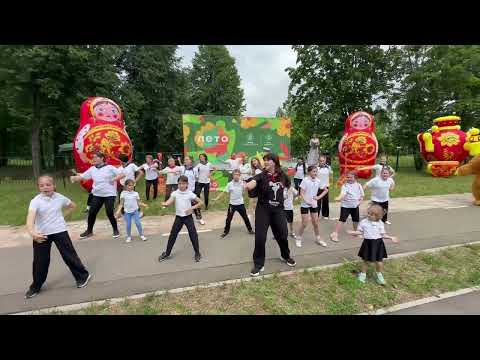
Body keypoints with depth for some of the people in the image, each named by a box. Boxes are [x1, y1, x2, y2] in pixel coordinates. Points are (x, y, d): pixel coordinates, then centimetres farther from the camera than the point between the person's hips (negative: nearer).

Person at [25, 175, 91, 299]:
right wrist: (32, 232, -46)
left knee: (69, 255, 4)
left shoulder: (60, 198, -4)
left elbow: (73, 205, 17)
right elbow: (30, 218, -29)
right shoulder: (35, 201, -13)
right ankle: (35, 287, 31)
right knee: (40, 261, 9)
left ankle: (83, 276, 21)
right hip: (41, 234, 0)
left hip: (59, 231, 0)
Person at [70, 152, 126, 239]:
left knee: (110, 213, -6)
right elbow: (82, 176, 3)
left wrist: (114, 179, -21)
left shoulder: (110, 168, -6)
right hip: (97, 195, 5)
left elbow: (122, 174, -9)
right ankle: (89, 231, 24)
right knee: (92, 212, 3)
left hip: (109, 194, -5)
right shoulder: (92, 169, 8)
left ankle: (115, 230, 15)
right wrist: (74, 178, -15)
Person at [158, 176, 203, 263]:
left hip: (188, 217, -2)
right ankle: (167, 254, 24)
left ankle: (197, 253, 16)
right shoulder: (175, 193, -5)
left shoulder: (190, 194, -9)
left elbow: (200, 202, -5)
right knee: (172, 235, 8)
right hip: (178, 217, 2)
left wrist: (192, 208, -16)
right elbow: (169, 202, -20)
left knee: (193, 235, -3)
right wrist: (165, 204, -43)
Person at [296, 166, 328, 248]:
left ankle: (318, 239, 27)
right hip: (305, 205, -4)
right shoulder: (305, 180, -14)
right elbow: (301, 193, -15)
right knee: (304, 223, -2)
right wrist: (307, 201, -25)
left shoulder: (318, 181, -1)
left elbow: (326, 190, 11)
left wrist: (319, 197, -2)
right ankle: (298, 239, 15)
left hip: (314, 205, 4)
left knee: (315, 223, 12)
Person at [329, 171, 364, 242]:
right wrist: (339, 198, -48)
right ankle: (335, 234, -10)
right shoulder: (345, 185, -12)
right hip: (345, 205, -4)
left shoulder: (358, 185, 1)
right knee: (342, 219, -11)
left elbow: (362, 195, 11)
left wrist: (360, 201, -5)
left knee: (356, 219, 17)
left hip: (355, 206, 4)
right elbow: (343, 194, -28)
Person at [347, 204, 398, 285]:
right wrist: (354, 233, -16)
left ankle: (380, 275, 32)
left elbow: (383, 235, 5)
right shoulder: (363, 222, -5)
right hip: (367, 243, 0)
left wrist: (391, 238, -3)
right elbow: (360, 232, 2)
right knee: (365, 260, 11)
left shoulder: (380, 224, -3)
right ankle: (363, 274, 30)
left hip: (378, 243, 0)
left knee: (379, 260, 8)